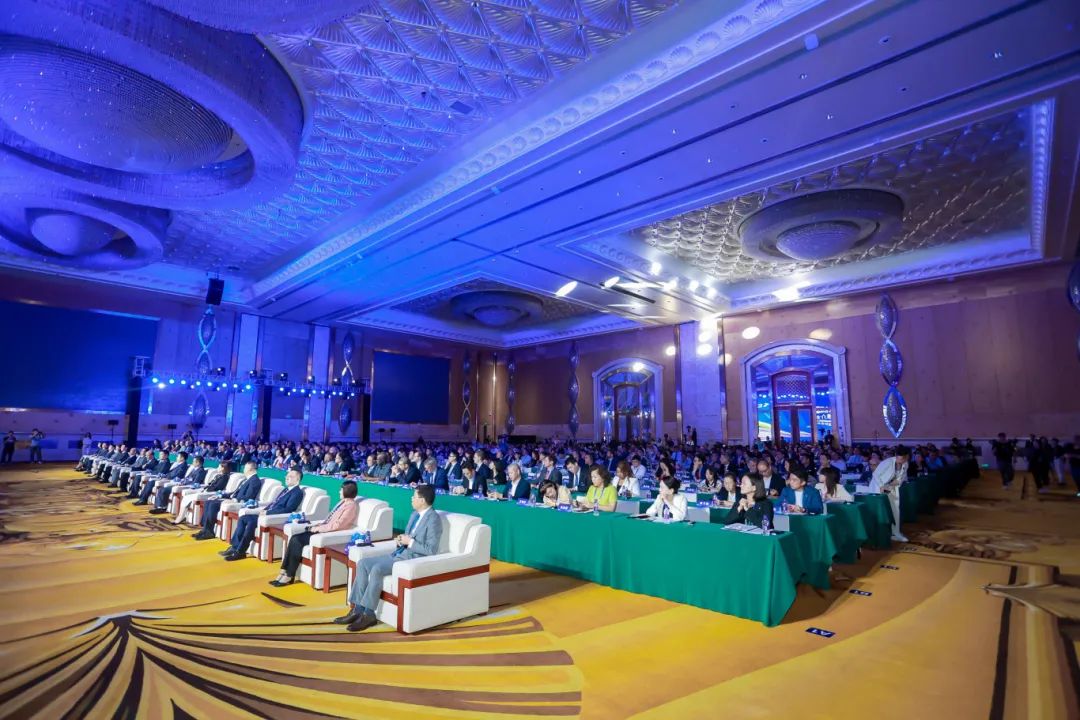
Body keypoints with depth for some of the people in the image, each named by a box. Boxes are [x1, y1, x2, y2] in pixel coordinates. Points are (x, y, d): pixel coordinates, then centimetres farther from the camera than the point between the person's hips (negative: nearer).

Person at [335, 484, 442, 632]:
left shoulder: (433, 519, -16)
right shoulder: (415, 514, 13)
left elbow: (431, 550, -20)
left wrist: (410, 542, -17)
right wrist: (401, 540, 1)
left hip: (414, 559, -10)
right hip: (400, 554, 10)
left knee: (377, 569, -27)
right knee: (363, 563, -3)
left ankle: (368, 614, -13)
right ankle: (357, 610, -1)